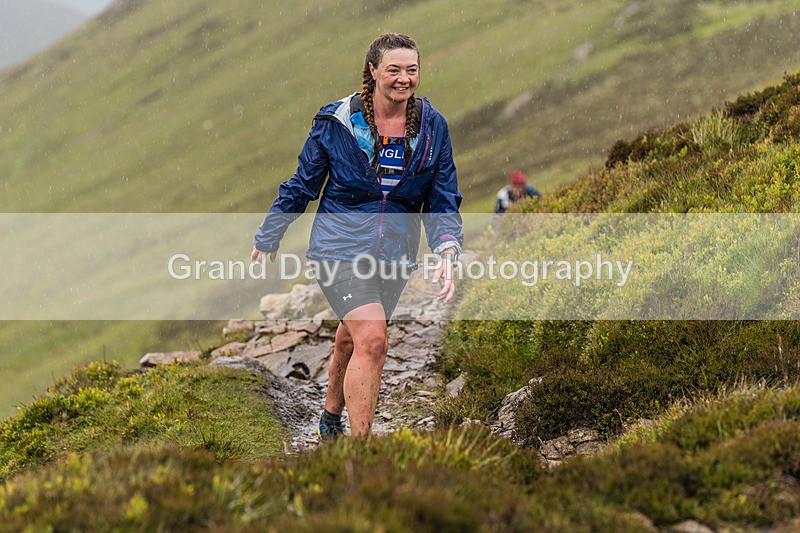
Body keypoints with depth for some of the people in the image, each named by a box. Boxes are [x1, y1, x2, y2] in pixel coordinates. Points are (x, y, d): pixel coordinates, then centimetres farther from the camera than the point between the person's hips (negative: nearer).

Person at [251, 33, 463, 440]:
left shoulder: (432, 126, 0)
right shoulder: (336, 121, -8)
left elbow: (443, 199, 4)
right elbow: (302, 184, 4)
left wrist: (447, 253, -13)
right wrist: (268, 237, 14)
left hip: (396, 252, 4)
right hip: (341, 247, -4)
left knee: (351, 341, 18)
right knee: (372, 339, -21)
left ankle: (331, 419, 45)